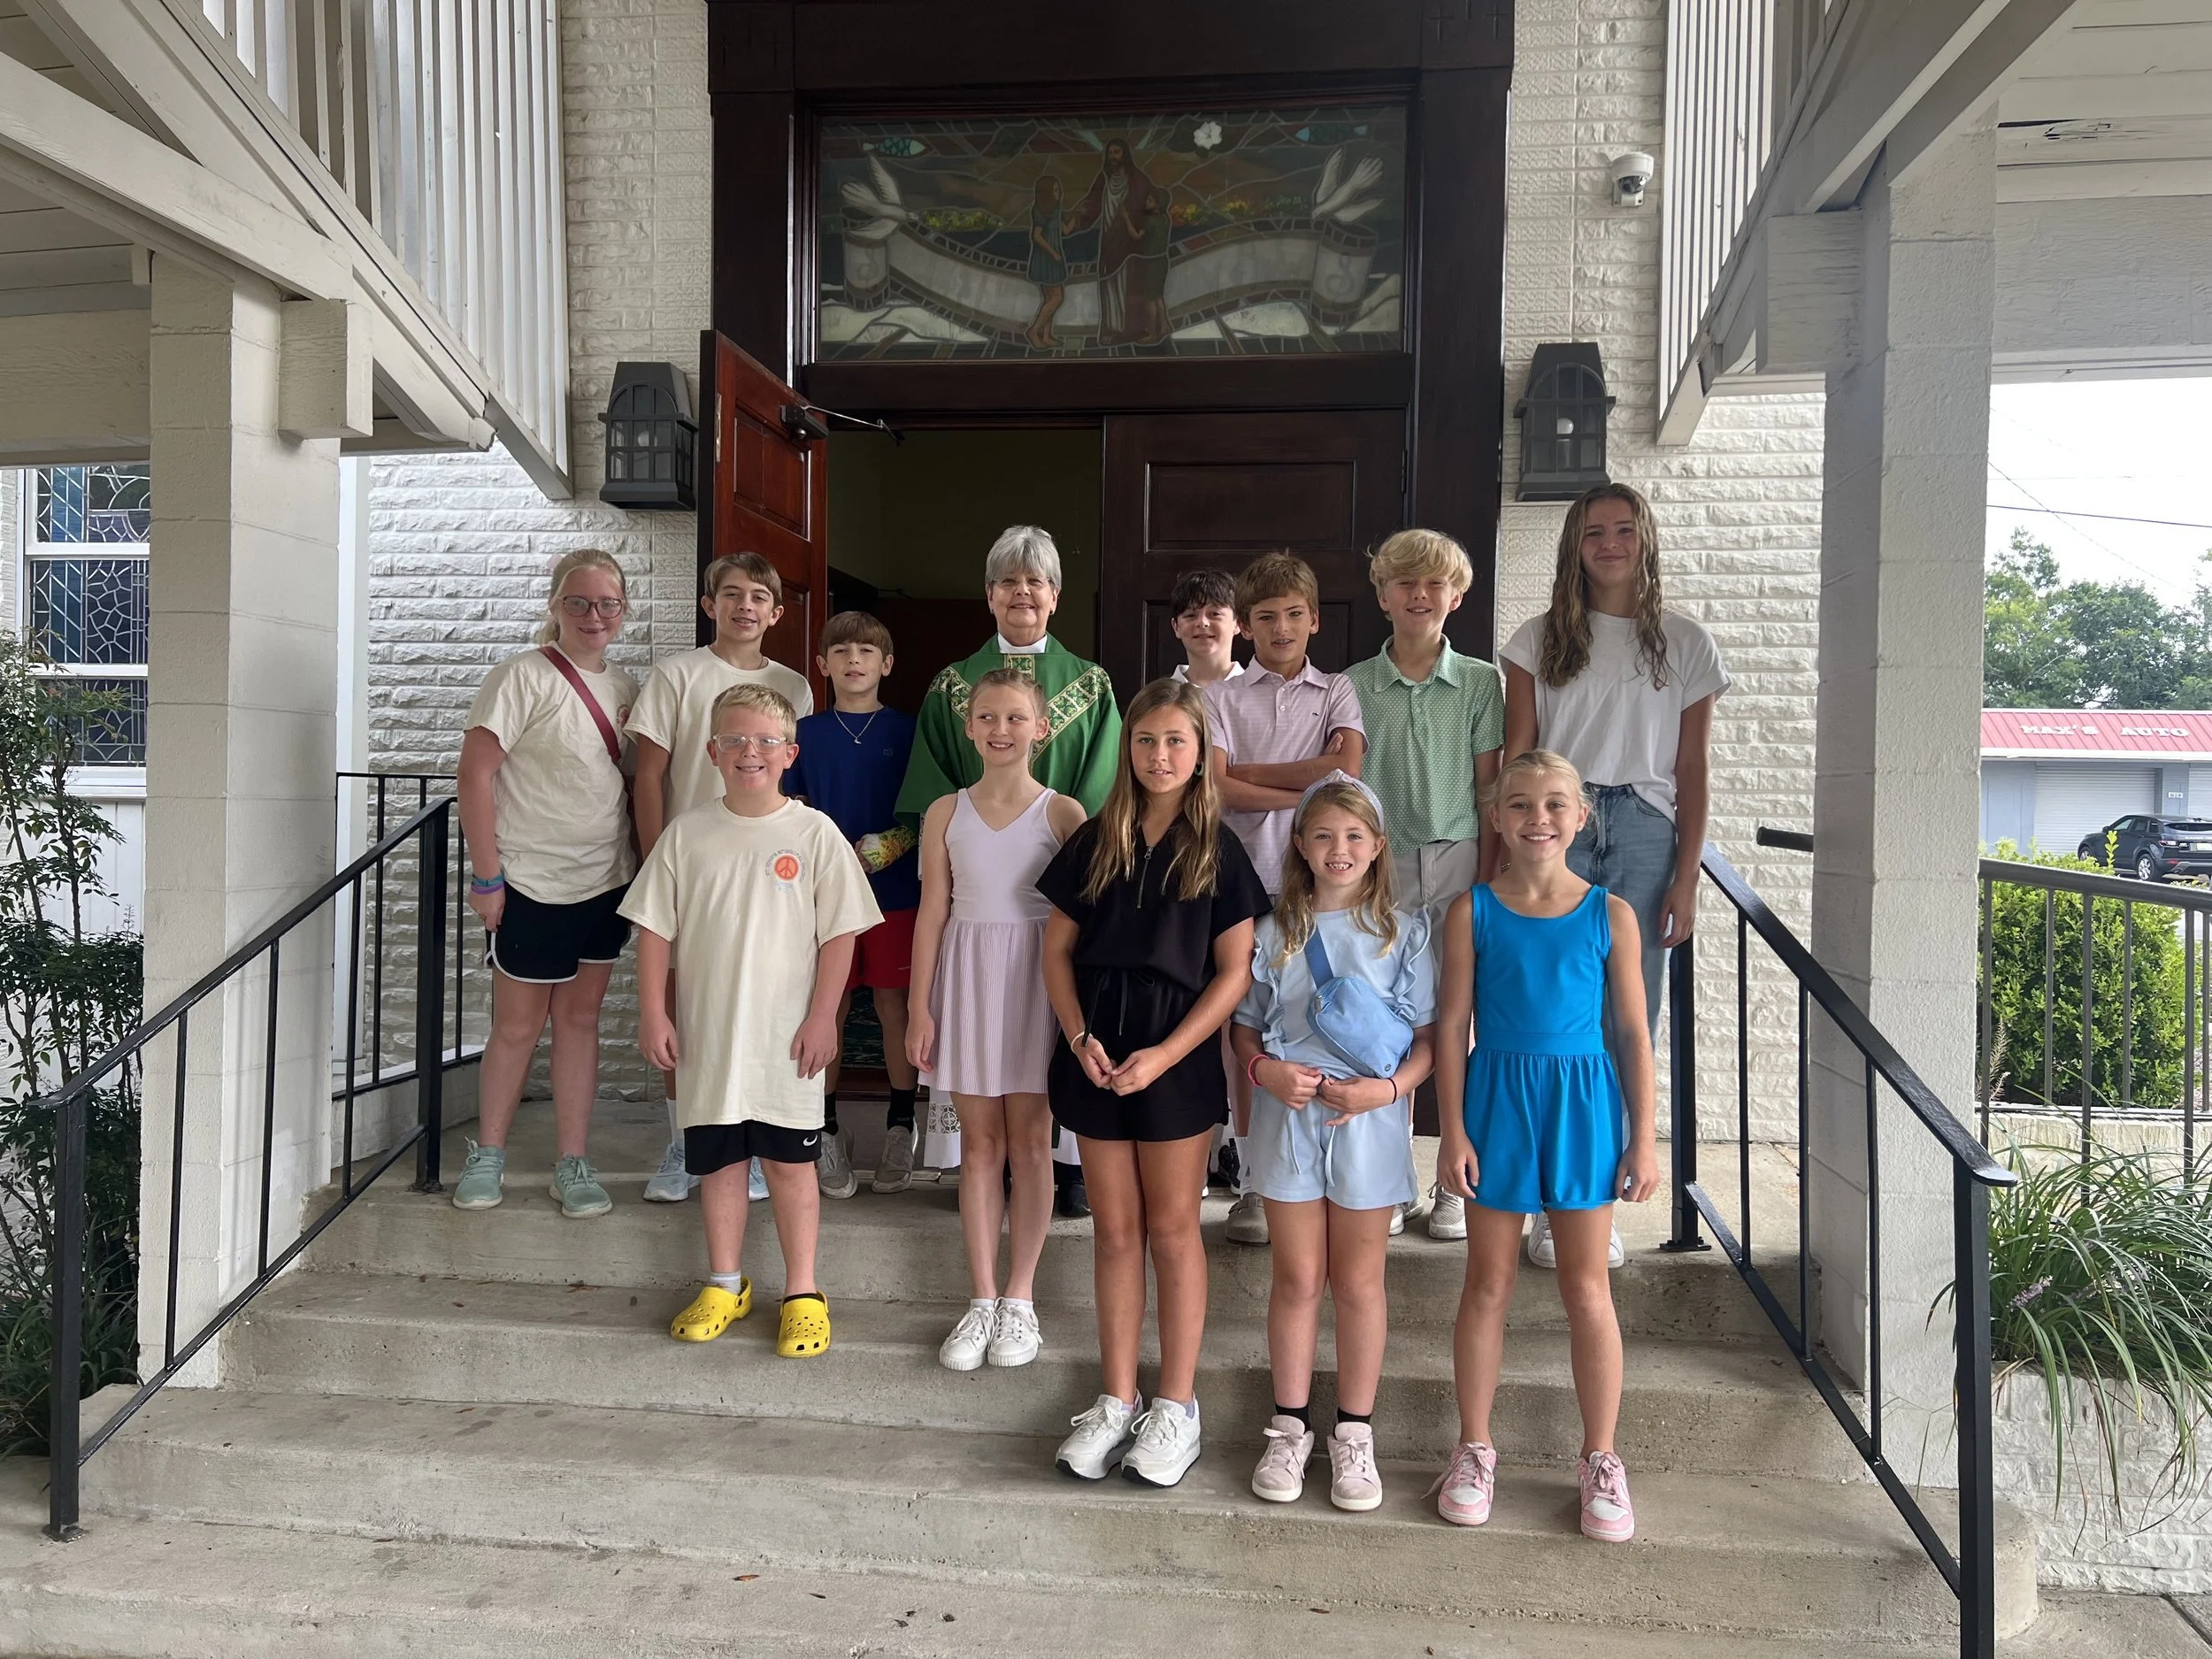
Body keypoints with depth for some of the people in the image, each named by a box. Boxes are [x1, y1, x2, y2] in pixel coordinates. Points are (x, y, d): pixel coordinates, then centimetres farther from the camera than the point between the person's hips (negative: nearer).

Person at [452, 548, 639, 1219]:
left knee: (580, 1018, 10)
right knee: (517, 1026, 6)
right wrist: (486, 876, -16)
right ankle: (486, 1156, 25)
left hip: (606, 883, 5)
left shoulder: (624, 688, 9)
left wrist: (643, 872, 8)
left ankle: (573, 1165, 18)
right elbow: (475, 776, -14)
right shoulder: (522, 678, -11)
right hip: (532, 885, -5)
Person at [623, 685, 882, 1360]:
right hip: (706, 1033, 2)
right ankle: (725, 1285, 30)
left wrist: (822, 1017, -8)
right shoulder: (688, 834, 1)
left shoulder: (814, 833, -5)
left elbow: (839, 933, -4)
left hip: (787, 1037, -2)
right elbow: (655, 929, 4)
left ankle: (802, 1292, 20)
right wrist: (653, 1012, -1)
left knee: (791, 1162, 7)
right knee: (717, 1159, 13)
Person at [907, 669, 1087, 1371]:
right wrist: (921, 1009, 1)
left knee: (1030, 1139, 6)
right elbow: (933, 914, 4)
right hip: (967, 977, 2)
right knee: (980, 1142, 8)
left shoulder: (1062, 812, -3)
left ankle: (1019, 1299, 18)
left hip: (1036, 980, -2)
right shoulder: (946, 813, 3)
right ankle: (982, 1300, 18)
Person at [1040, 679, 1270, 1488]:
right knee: (1114, 1229, 11)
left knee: (1172, 1229, 6)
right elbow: (1058, 950, 6)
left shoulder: (1219, 852, -2)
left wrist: (1162, 1056, -14)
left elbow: (1234, 972, -6)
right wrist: (1080, 1037, -9)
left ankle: (1176, 1403, 19)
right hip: (1096, 1056, 3)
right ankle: (1118, 1399, 22)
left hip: (1177, 1060, -2)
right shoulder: (1094, 842, 5)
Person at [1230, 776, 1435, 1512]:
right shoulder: (1274, 932, 4)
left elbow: (1430, 1035, -1)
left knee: (1358, 1282, 10)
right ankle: (1290, 1426, 25)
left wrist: (1390, 1086, -17)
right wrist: (1265, 1070, -12)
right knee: (1296, 1280, 10)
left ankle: (1354, 1433, 24)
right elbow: (1246, 1026, 8)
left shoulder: (1404, 933, 0)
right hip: (1288, 1119, 1)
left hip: (1369, 1123, -1)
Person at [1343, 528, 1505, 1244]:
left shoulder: (1481, 682, 5)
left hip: (1457, 862, 0)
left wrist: (1488, 876, -2)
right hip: (1380, 866, 1)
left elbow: (1489, 787, 4)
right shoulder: (1354, 686, 5)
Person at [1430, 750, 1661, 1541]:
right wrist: (1454, 1131, -6)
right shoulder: (1473, 912, -2)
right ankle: (1474, 1450, 25)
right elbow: (1451, 1027, -2)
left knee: (1587, 1290, 9)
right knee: (1487, 1284, 10)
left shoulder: (1610, 914, -1)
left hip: (1582, 1104, 0)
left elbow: (1634, 1035, 2)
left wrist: (1645, 1139, 0)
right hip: (1497, 1099, 0)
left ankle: (1601, 1460, 25)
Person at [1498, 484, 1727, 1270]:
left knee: (1631, 1025, 1)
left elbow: (1693, 769, 8)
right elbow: (1516, 756, 6)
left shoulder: (1686, 644, 10)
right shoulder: (1540, 639, 9)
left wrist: (1686, 876, 1)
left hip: (1644, 831, 1)